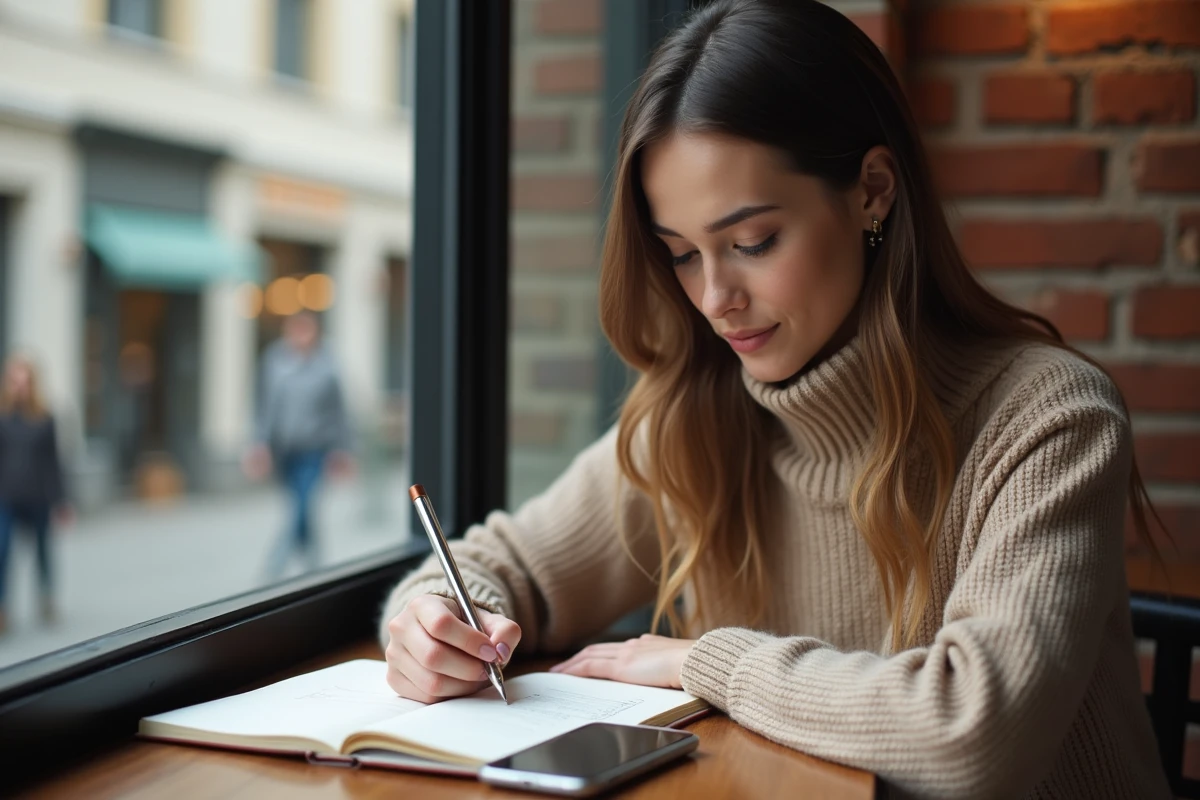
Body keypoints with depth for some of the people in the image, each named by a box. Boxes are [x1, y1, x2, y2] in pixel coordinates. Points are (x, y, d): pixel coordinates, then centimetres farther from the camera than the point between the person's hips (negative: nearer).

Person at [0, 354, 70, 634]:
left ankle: (46, 602, 36)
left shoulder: (43, 419, -2)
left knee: (42, 551, 16)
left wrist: (59, 500, 6)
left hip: (37, 498, 2)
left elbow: (52, 462, 4)